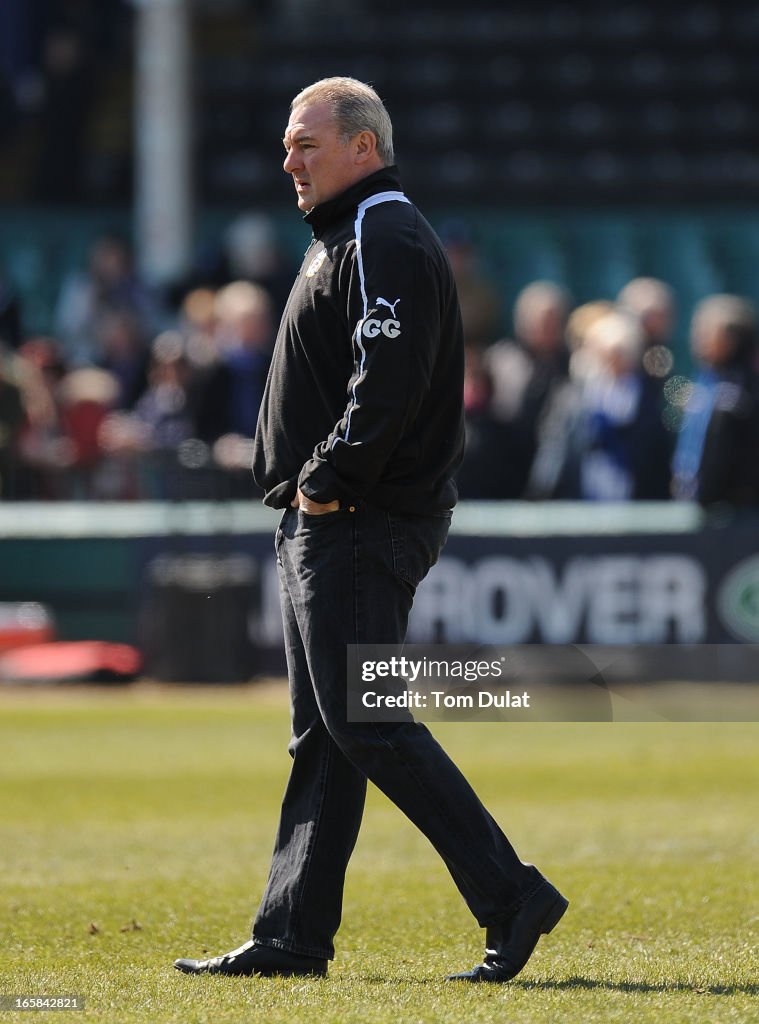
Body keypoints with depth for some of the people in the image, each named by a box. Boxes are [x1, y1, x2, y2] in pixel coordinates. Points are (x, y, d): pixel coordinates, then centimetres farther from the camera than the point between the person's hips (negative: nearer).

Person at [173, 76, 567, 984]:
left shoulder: (387, 243, -13)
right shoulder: (347, 239, 21)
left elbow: (388, 386, -24)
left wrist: (329, 483, -19)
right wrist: (305, 493, 14)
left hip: (362, 526, -11)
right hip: (323, 525, 11)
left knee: (365, 726, -14)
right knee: (321, 735, 10)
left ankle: (510, 896, -12)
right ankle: (293, 935, 12)